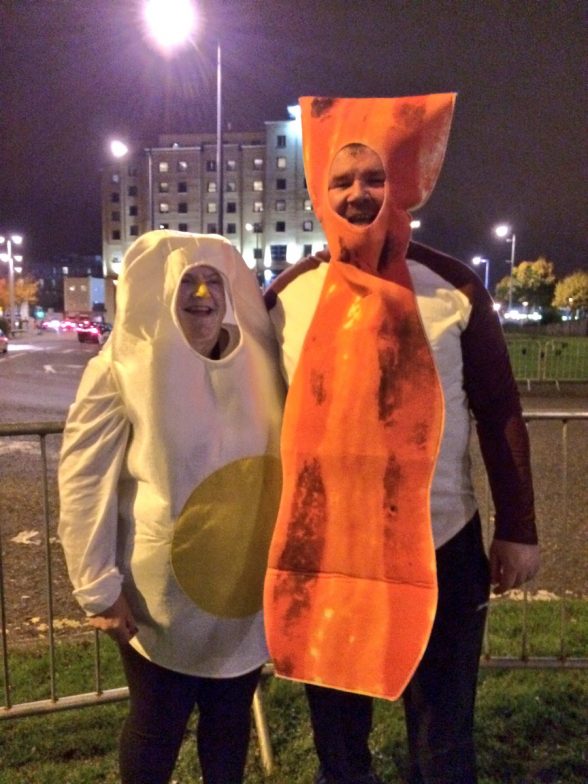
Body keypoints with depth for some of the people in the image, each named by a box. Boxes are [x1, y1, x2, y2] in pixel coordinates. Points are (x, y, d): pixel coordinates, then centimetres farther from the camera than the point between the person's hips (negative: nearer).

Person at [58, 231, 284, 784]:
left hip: (246, 585, 4)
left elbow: (283, 458, 11)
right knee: (157, 724, 13)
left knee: (231, 714, 19)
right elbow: (84, 482, -10)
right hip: (163, 591, -3)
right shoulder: (121, 368, -10)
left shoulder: (254, 360, 2)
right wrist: (98, 587, -11)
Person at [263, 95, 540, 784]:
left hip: (441, 549, -1)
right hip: (321, 552, 2)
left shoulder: (454, 288, -6)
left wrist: (516, 529, -1)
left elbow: (499, 412, -1)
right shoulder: (287, 297, -2)